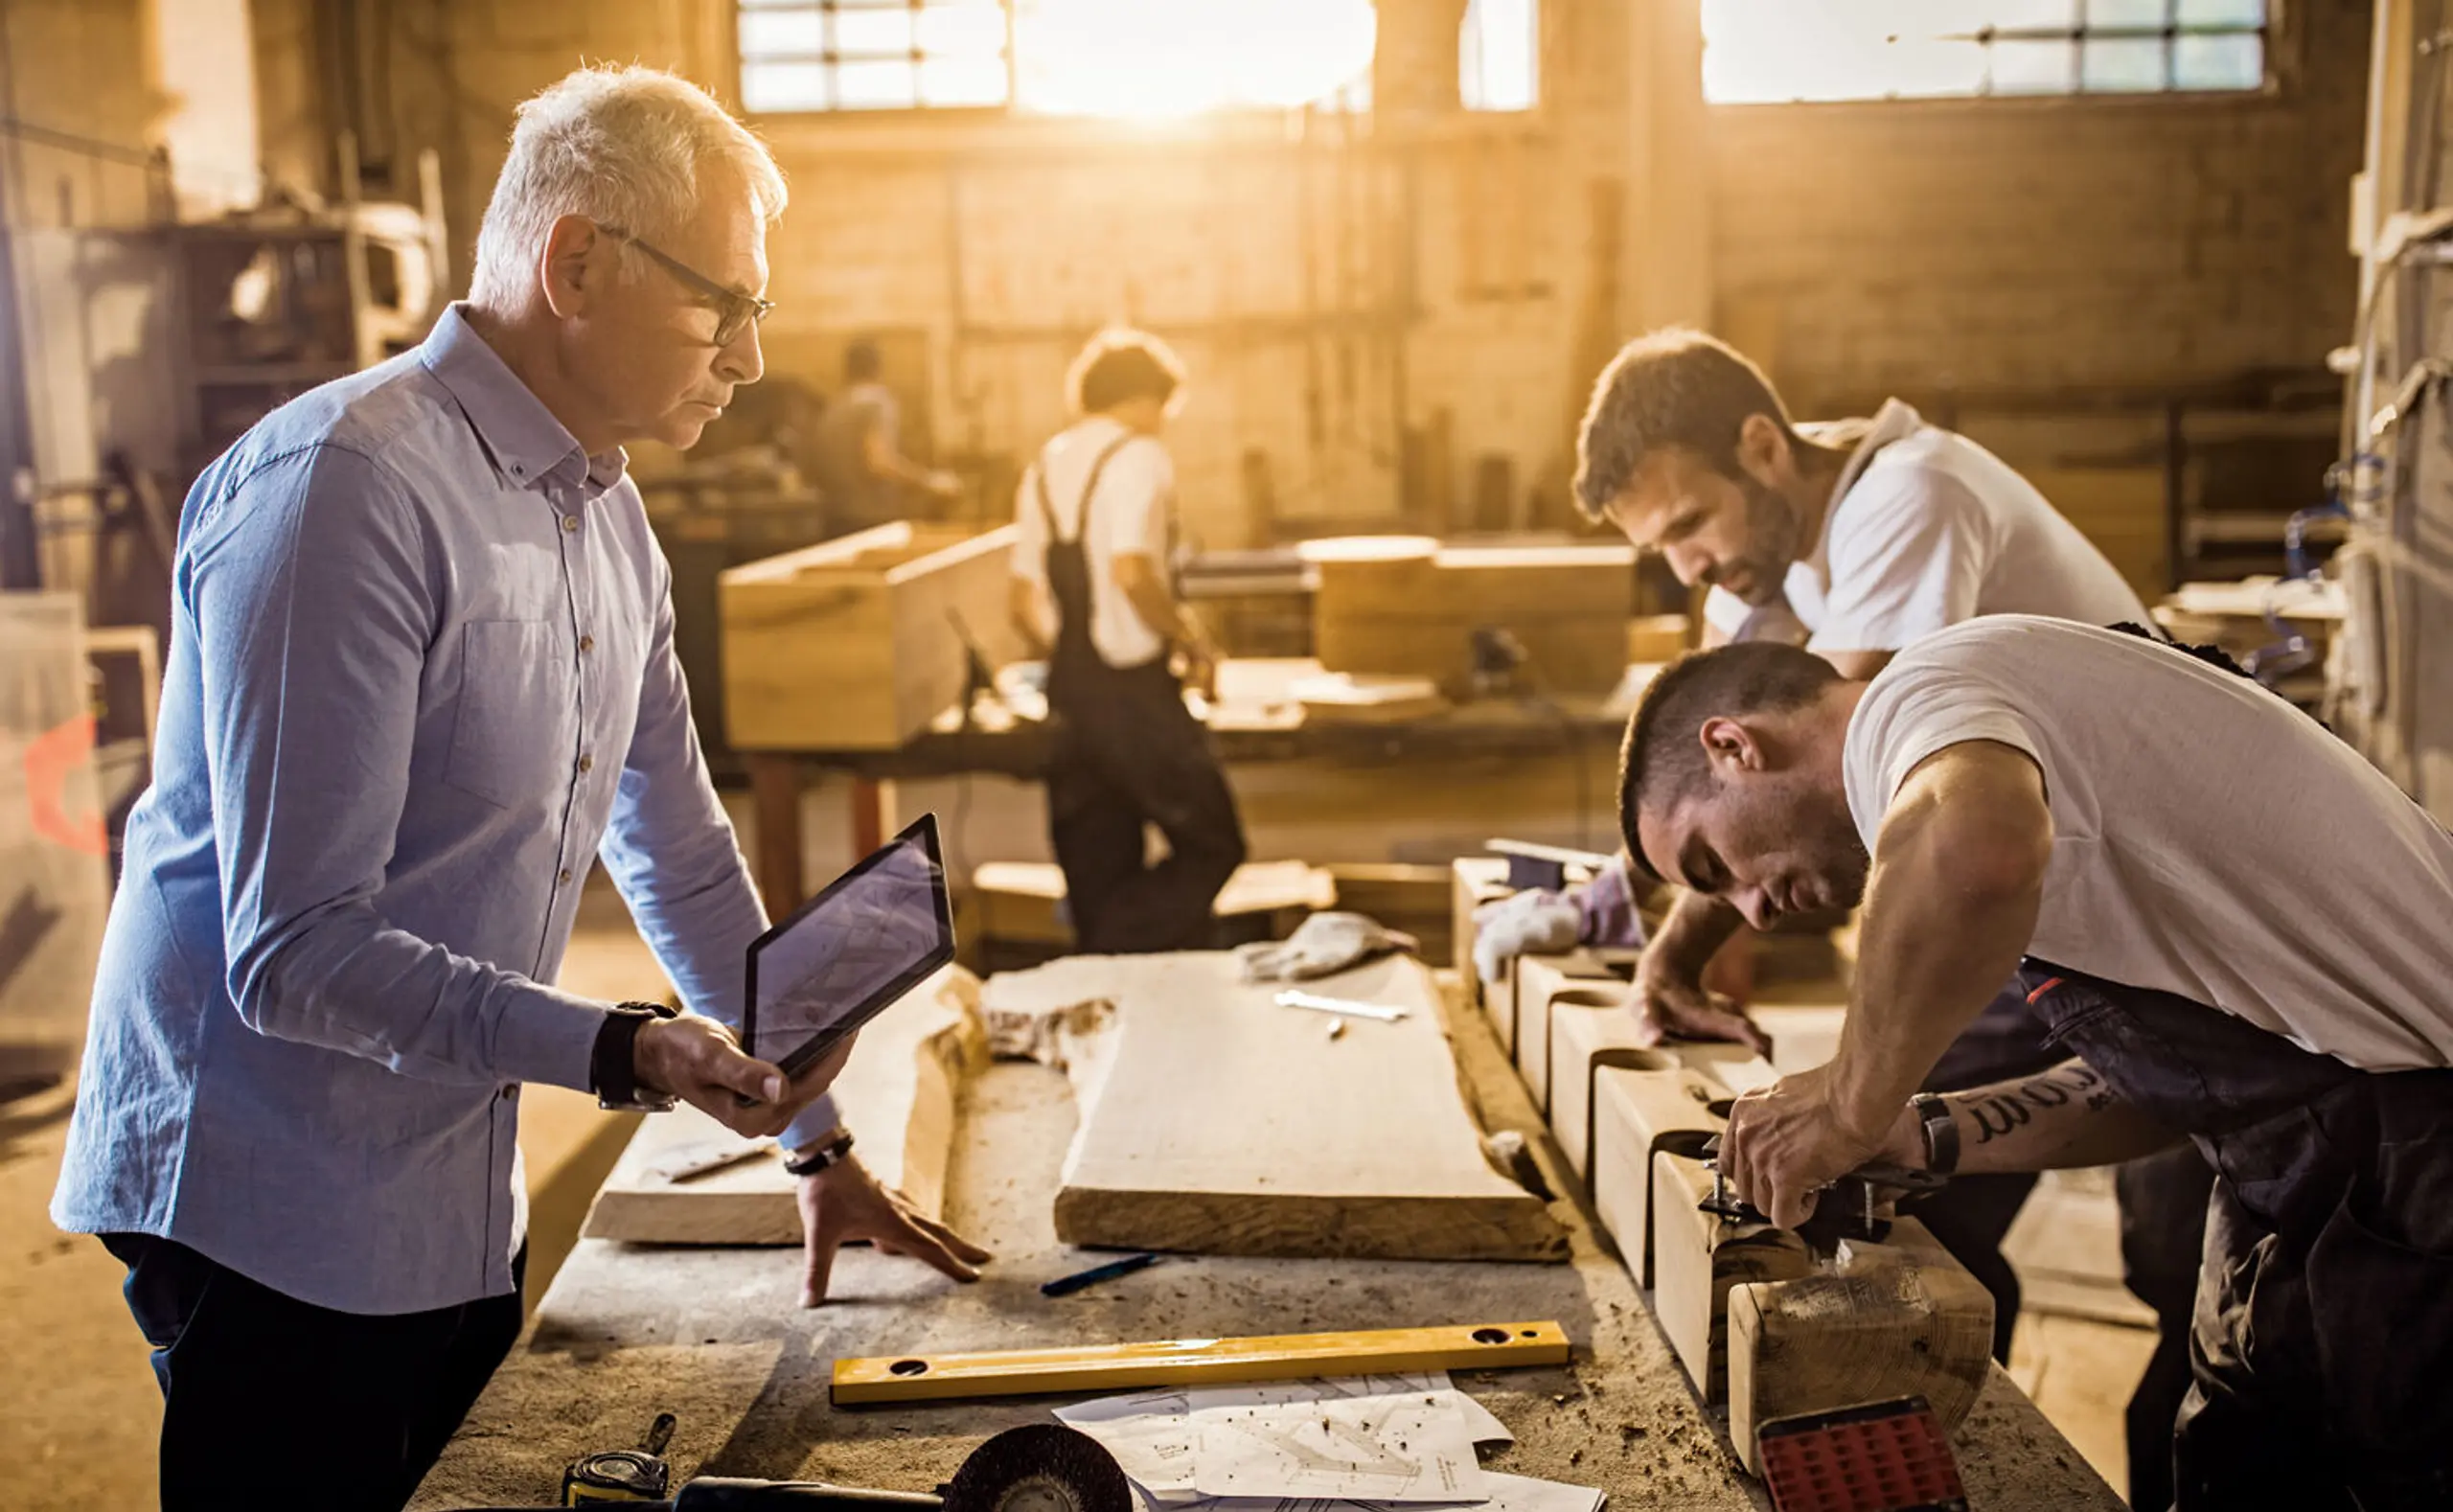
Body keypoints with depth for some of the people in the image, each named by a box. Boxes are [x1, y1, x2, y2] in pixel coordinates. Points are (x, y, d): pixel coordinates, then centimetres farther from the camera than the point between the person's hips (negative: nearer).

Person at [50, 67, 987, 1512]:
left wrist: (818, 1137, 14)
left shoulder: (609, 514, 7)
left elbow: (683, 858, 13)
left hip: (467, 1204, 8)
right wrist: (621, 1051, -34)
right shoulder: (341, 489, -21)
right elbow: (294, 950, -24)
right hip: (276, 1219, -8)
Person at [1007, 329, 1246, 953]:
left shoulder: (1046, 465, 14)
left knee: (1100, 872, 13)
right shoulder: (1139, 456, -8)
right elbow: (1131, 572, -23)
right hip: (1133, 688, -8)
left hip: (1068, 692, 8)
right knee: (1211, 846, 2)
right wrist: (1193, 642, -10)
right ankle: (1116, 958, -10)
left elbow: (1024, 607, 13)